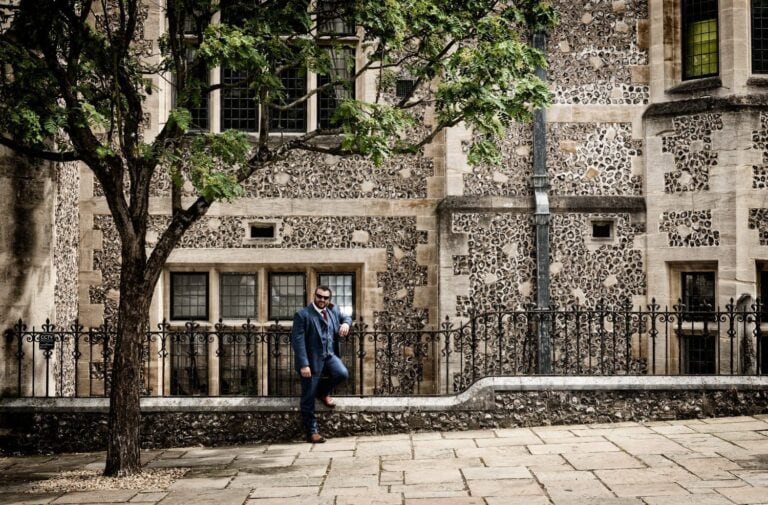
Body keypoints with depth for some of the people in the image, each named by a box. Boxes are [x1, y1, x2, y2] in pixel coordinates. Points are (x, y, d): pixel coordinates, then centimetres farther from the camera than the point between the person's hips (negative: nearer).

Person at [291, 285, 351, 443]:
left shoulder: (333, 310, 9)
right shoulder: (302, 315, -10)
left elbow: (345, 317, 27)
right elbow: (298, 341, -14)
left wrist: (346, 323, 0)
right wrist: (303, 364, -21)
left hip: (329, 355, 5)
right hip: (312, 359, -5)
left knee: (342, 374, -22)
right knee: (309, 398, 0)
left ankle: (323, 392, 10)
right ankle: (312, 431, 13)